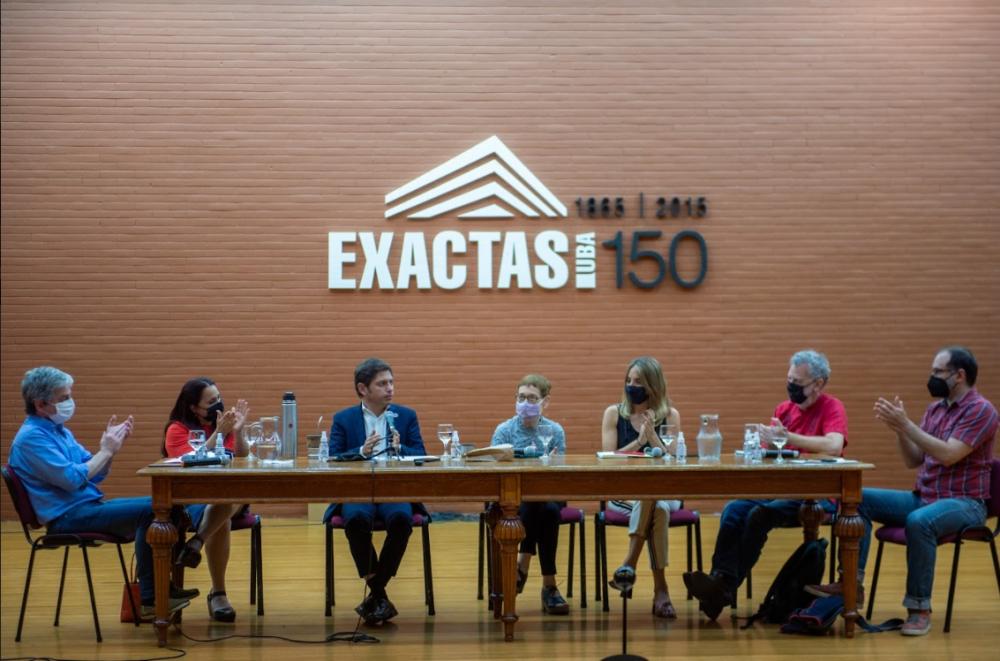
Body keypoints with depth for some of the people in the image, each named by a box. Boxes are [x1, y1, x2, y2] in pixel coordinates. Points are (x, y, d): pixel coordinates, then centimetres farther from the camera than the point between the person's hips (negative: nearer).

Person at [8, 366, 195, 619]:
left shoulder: (60, 431, 17)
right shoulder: (32, 437, -14)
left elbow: (94, 475, 16)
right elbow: (73, 479, -21)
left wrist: (112, 445, 1)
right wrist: (106, 451, -10)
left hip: (89, 505, 10)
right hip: (69, 516, -10)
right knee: (149, 512, -22)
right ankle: (149, 598, -17)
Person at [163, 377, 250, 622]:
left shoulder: (224, 423, 9)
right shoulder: (177, 429, -1)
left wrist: (237, 432, -14)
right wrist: (219, 433, -23)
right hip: (189, 497, -3)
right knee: (221, 519, -35)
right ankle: (218, 593, -30)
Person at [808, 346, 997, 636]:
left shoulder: (981, 410, -11)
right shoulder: (934, 409, 13)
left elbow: (948, 455, -23)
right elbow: (913, 461, 11)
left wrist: (906, 424, -22)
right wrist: (898, 428, -5)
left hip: (963, 502, -8)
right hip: (923, 497, 8)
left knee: (918, 521, -38)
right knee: (859, 499, -7)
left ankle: (919, 607, -26)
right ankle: (852, 582, -11)